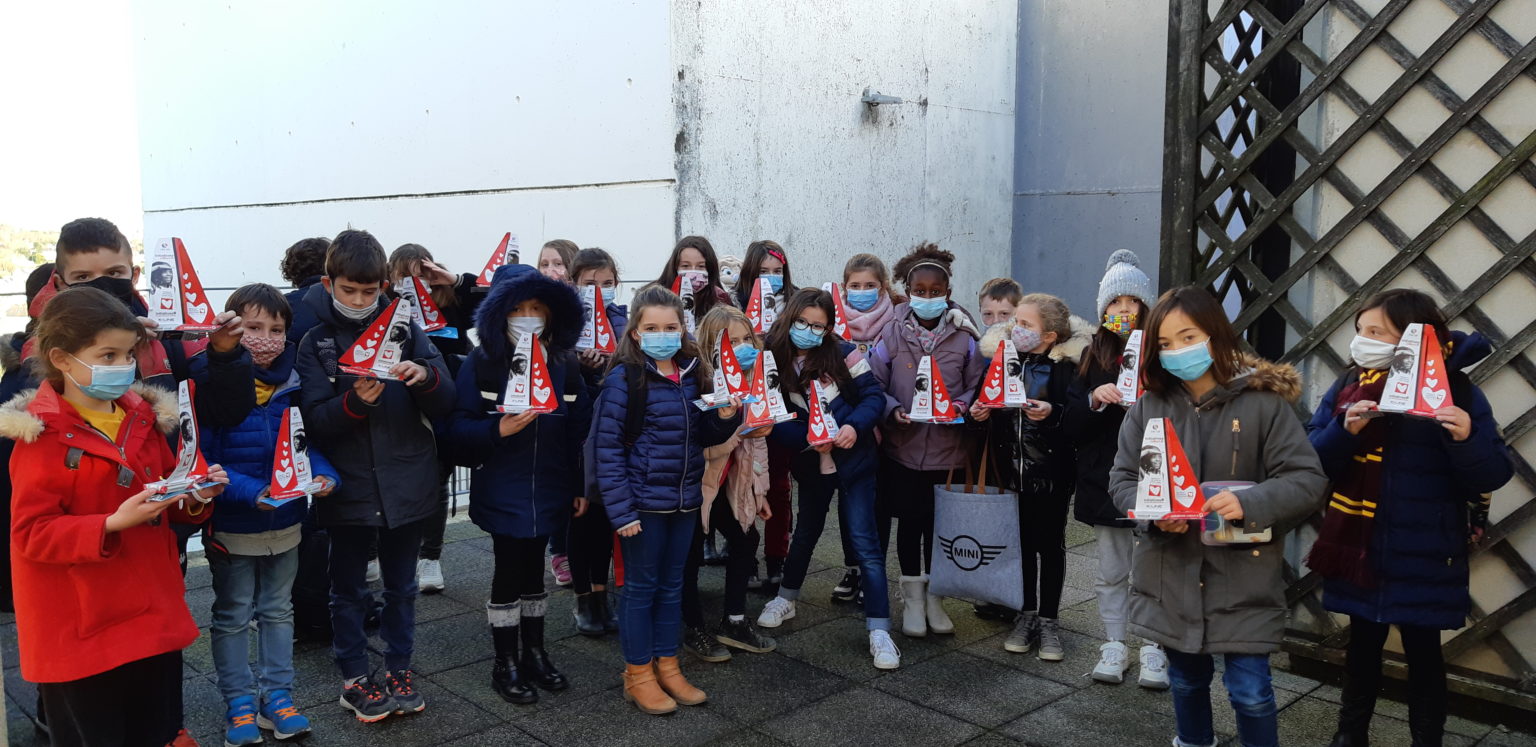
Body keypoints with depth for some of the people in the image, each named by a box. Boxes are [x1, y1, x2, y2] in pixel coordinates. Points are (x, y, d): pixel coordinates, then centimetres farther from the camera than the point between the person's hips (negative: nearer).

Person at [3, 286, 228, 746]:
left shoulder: (144, 418, 6)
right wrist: (112, 525, -28)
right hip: (81, 631, -6)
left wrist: (193, 500, -5)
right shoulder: (43, 436, -13)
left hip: (153, 617, 6)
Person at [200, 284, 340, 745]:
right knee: (232, 616, 13)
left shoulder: (293, 386, -4)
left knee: (278, 611, 18)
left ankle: (276, 695, 32)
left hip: (286, 523, 5)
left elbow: (310, 443, 3)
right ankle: (239, 703, 27)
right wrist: (250, 491, -32)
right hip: (232, 527, -4)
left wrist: (323, 474, -17)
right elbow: (203, 461, -20)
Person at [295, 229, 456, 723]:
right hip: (348, 489, -1)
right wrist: (355, 401, -28)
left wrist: (427, 377, -23)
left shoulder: (405, 330, 0)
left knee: (401, 586, 15)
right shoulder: (316, 343, -2)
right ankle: (354, 678, 28)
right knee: (349, 589, 13)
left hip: (406, 486, 1)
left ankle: (399, 669, 31)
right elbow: (315, 420, -9)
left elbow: (446, 404, -2)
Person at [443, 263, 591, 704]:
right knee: (509, 571, 4)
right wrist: (497, 430, -28)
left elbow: (579, 430, 2)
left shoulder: (565, 364, 1)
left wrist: (581, 486, 1)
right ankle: (506, 665, 19)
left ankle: (534, 654, 31)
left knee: (534, 568, 16)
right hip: (502, 491, -3)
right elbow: (458, 430, -11)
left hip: (549, 492, 3)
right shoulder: (482, 363, -8)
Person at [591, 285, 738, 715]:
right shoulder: (624, 379, -13)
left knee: (672, 585, 16)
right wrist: (620, 510, -19)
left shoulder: (692, 374, 4)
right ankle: (638, 675, 21)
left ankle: (667, 666, 30)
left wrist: (725, 418, -9)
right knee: (641, 587, 7)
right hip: (643, 502, -5)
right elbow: (607, 447, -15)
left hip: (684, 500, 6)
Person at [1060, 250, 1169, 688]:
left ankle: (1153, 650, 18)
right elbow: (1070, 424, 2)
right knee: (1111, 572, 13)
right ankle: (1114, 645, 25)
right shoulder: (1094, 356, 6)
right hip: (1105, 479, 3)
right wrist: (1094, 400, -16)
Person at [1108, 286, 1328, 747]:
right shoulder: (1149, 405, -2)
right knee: (1186, 679, 19)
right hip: (1171, 571, 3)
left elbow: (1308, 480, -11)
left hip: (1243, 574, -3)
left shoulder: (1263, 402, -10)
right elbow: (1121, 479, 2)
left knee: (1250, 690, 1)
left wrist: (1249, 503, -27)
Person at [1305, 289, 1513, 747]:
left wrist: (1468, 440, -30)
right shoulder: (1347, 387, 1)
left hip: (1423, 556, -3)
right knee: (1363, 644, 18)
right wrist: (1345, 430, -22)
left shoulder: (1455, 391, -9)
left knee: (1423, 651, 9)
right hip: (1360, 547, 4)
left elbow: (1495, 474, -11)